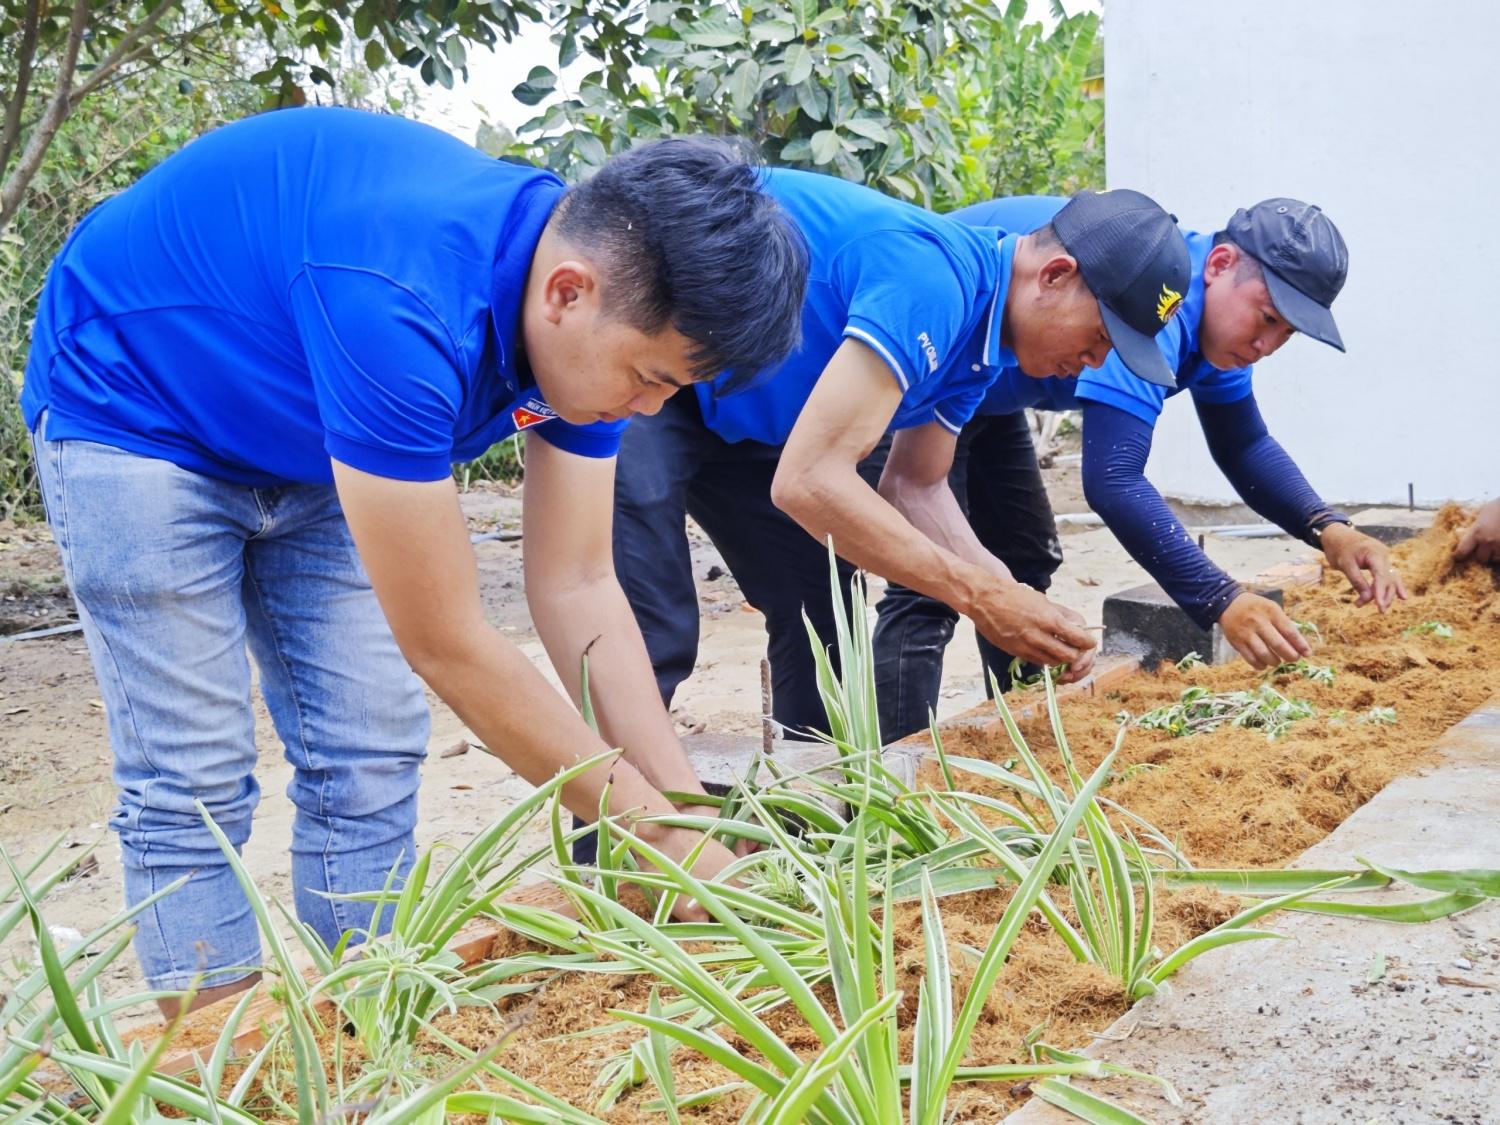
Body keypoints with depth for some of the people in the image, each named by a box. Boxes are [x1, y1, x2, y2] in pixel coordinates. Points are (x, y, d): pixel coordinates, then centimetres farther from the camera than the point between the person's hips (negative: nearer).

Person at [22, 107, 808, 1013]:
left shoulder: (598, 320, -17)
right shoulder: (399, 306, -41)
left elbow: (579, 588, -12)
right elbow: (446, 647, -35)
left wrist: (693, 819, -17)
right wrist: (659, 836, -28)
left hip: (304, 442, 7)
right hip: (132, 413, -7)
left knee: (372, 759, 0)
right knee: (193, 784, -11)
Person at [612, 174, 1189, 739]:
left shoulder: (981, 339, 0)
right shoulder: (931, 281, -31)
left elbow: (913, 487, 7)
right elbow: (808, 481, -36)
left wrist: (1021, 609, -7)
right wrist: (980, 595, -28)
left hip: (732, 404, 10)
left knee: (827, 609, 9)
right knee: (656, 637, -20)